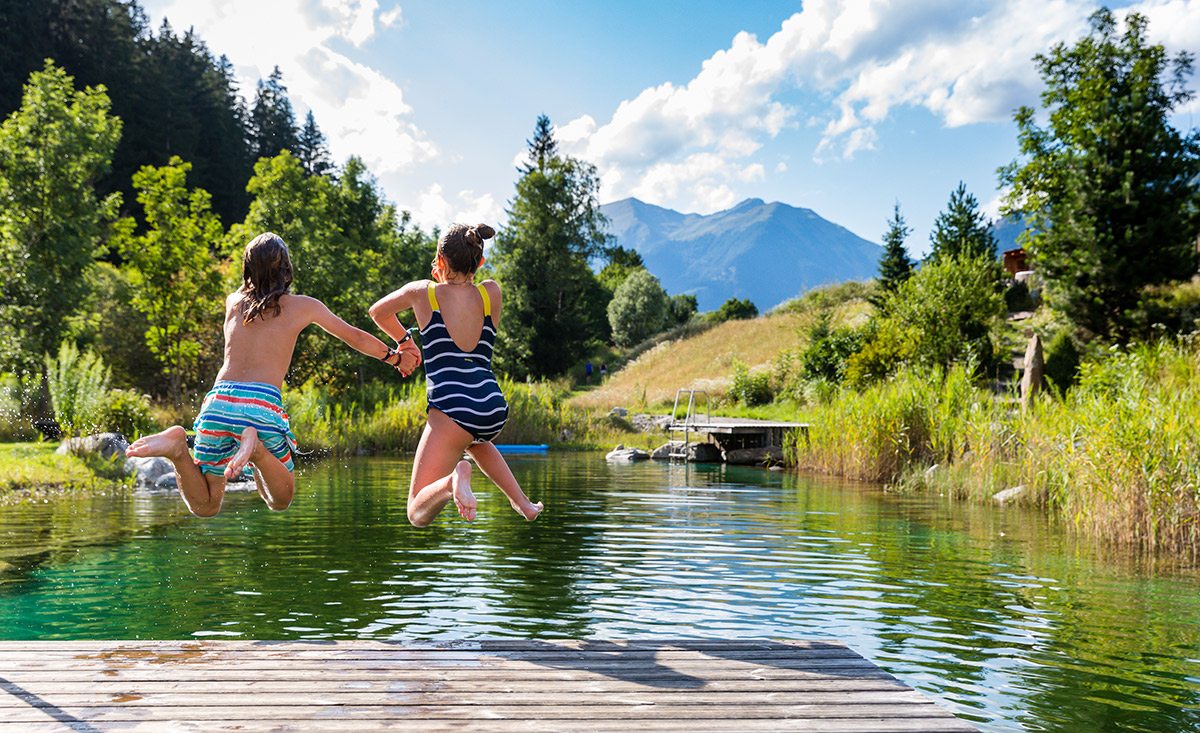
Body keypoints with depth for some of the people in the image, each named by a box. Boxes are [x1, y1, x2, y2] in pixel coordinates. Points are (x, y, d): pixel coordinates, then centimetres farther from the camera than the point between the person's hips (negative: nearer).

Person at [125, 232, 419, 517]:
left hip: (218, 399, 3)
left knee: (205, 507, 14)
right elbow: (356, 338, 21)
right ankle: (257, 448, -16)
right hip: (263, 401, -3)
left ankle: (179, 447, -14)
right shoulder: (304, 306, 11)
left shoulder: (233, 301, 19)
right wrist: (395, 357, 38)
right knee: (280, 500, 15)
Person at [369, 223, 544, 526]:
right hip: (494, 410, 4)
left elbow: (377, 312, 29)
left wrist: (404, 342, 45)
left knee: (418, 514, 3)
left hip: (452, 408, -4)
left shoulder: (422, 292, 7)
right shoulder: (491, 292, 9)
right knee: (473, 438, 43)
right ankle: (522, 501, 29)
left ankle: (454, 479, -30)